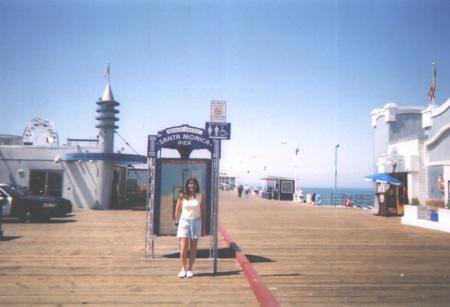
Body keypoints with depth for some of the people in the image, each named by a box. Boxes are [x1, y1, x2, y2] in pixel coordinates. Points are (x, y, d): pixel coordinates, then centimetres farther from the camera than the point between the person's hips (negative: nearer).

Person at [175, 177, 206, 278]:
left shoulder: (200, 197, 2)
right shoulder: (182, 196, 0)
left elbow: (203, 212, 6)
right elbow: (178, 210, 6)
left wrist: (203, 226, 4)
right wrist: (177, 222, 0)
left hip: (196, 222, 1)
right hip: (184, 222, -1)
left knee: (193, 248, 5)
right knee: (184, 247, -6)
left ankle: (189, 269, 14)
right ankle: (183, 269, 7)